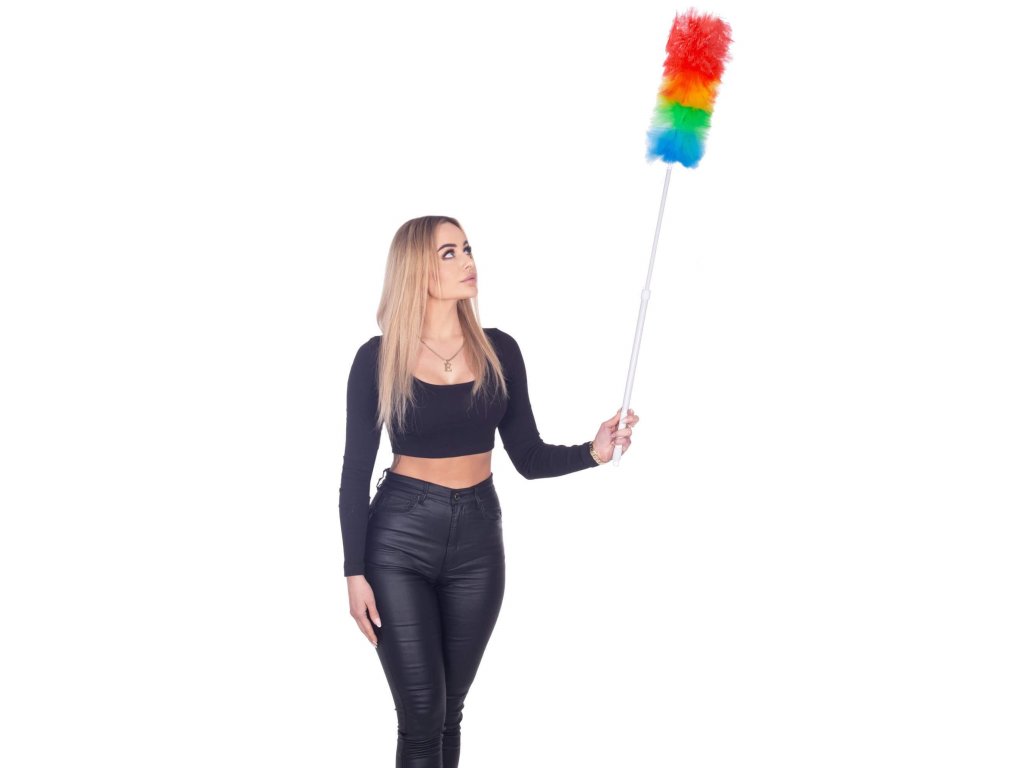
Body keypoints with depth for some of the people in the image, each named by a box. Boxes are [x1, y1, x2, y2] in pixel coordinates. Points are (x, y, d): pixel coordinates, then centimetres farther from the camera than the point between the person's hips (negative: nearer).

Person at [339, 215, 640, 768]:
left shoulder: (498, 350, 1)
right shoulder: (378, 358, -7)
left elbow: (529, 458, 2)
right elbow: (356, 472, -4)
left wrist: (592, 452, -17)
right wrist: (355, 572, -7)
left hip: (477, 540, 3)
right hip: (400, 539, -3)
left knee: (449, 711, 11)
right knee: (421, 715, -4)